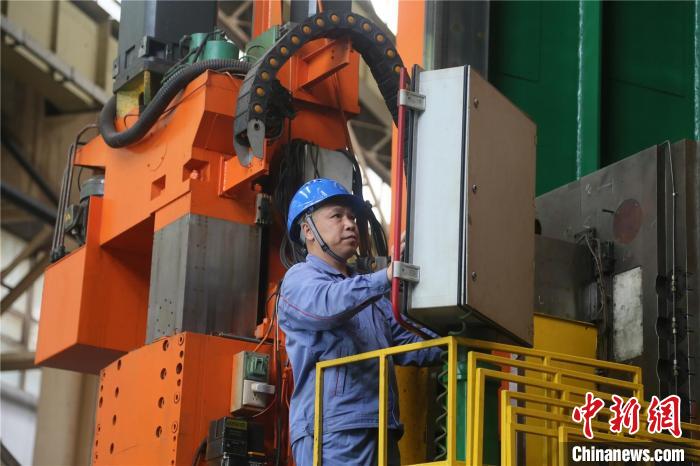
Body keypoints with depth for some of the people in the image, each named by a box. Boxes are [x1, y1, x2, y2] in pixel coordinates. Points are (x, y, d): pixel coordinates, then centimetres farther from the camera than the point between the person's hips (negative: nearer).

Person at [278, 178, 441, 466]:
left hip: (382, 430, 8)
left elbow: (407, 347, 22)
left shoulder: (366, 290, 28)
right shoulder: (300, 278, 1)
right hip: (332, 429, -8)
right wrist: (387, 276, -36)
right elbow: (328, 304, -23)